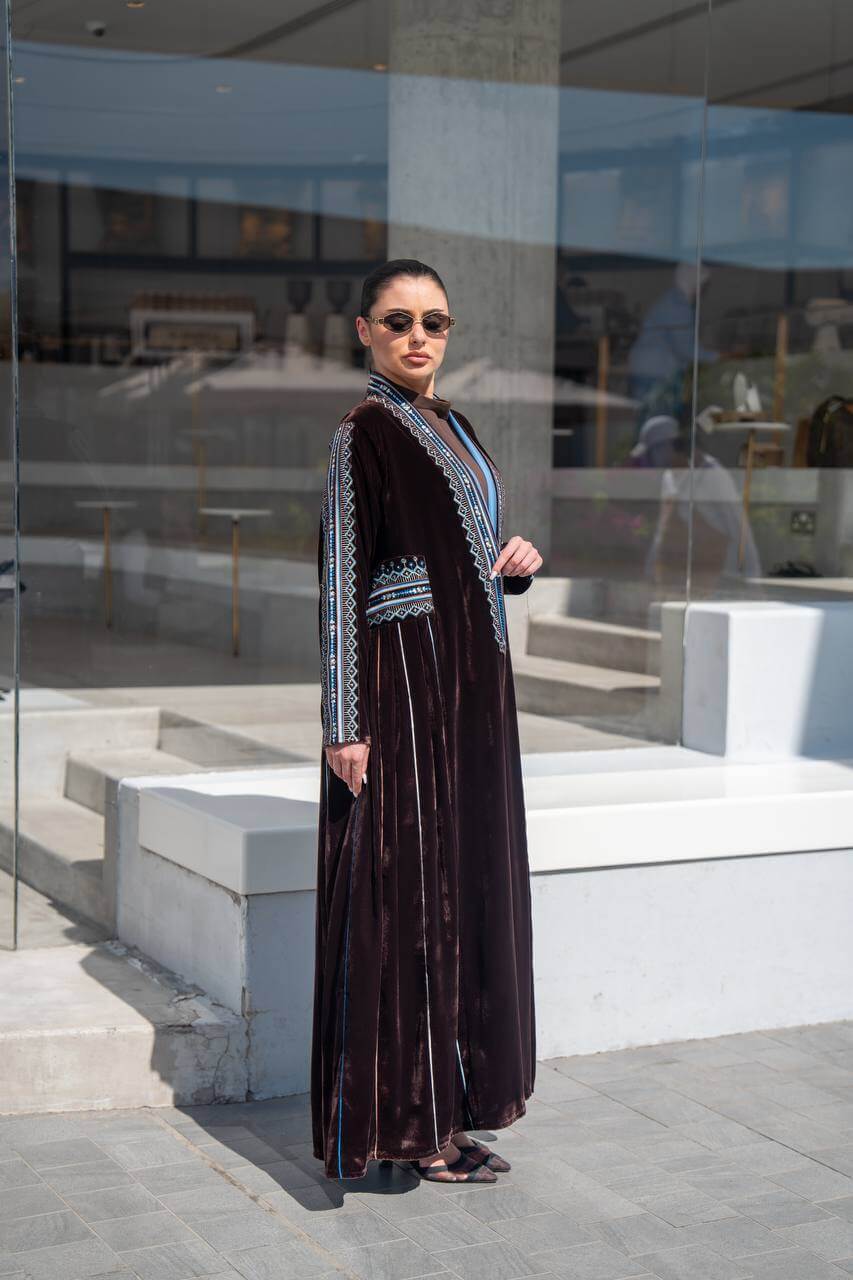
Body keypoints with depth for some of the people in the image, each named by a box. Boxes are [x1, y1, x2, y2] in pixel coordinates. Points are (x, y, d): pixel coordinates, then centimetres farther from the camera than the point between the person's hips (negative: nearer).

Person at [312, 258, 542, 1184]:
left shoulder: (453, 427, 17)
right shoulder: (364, 431, -7)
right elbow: (340, 580, -12)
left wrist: (515, 562, 2)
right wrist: (344, 725, -17)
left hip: (471, 682, 9)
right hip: (405, 678, -9)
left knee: (468, 882, 11)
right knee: (403, 889, -5)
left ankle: (449, 1106, 21)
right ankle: (406, 1123, 2)